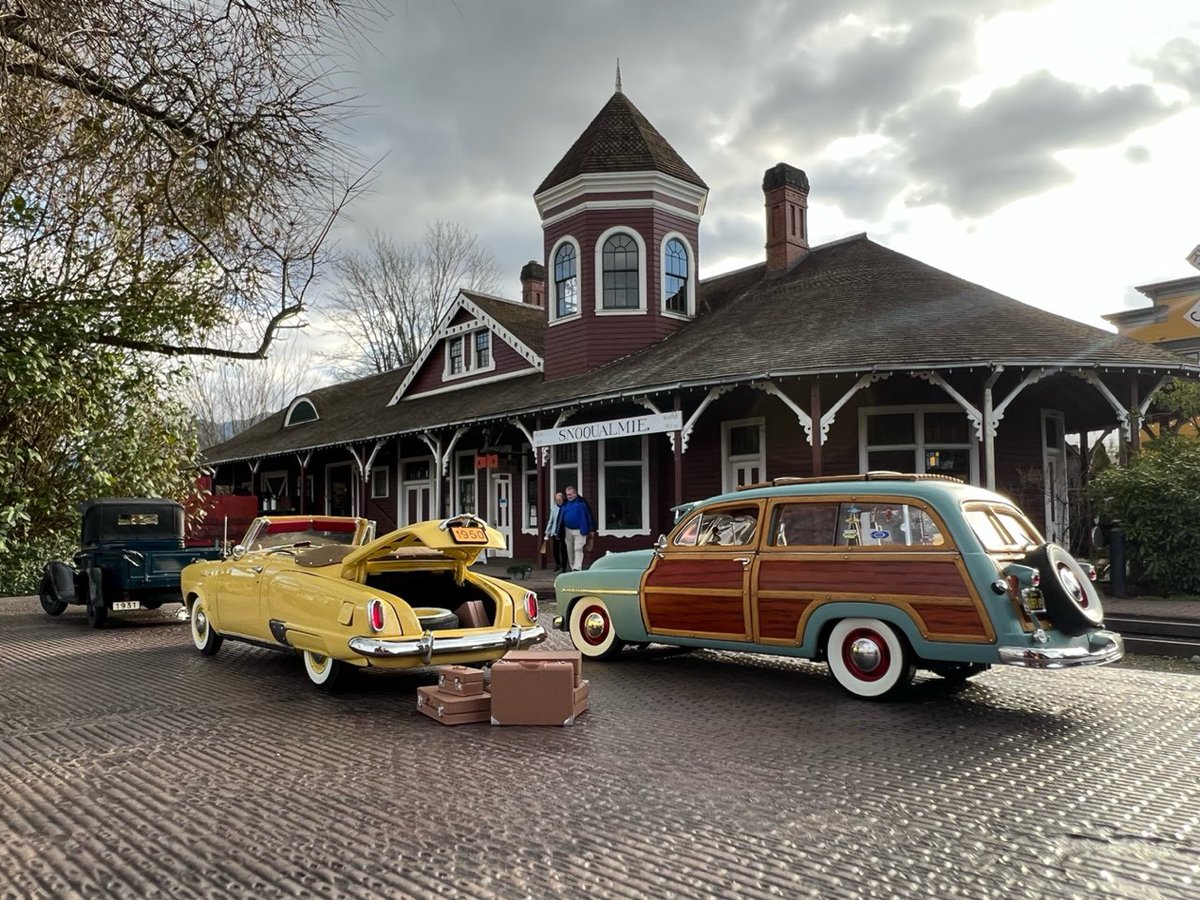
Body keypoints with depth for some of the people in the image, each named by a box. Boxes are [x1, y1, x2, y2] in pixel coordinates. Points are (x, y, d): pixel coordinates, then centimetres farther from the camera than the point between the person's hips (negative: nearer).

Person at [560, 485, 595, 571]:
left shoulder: (582, 502, -6)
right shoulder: (565, 504, 7)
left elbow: (590, 515, -5)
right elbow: (561, 518, 13)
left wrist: (592, 530, -7)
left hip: (579, 531, -5)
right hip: (568, 531, 5)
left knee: (578, 549, -10)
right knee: (569, 550, 8)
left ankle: (577, 568, -14)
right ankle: (572, 567, 19)